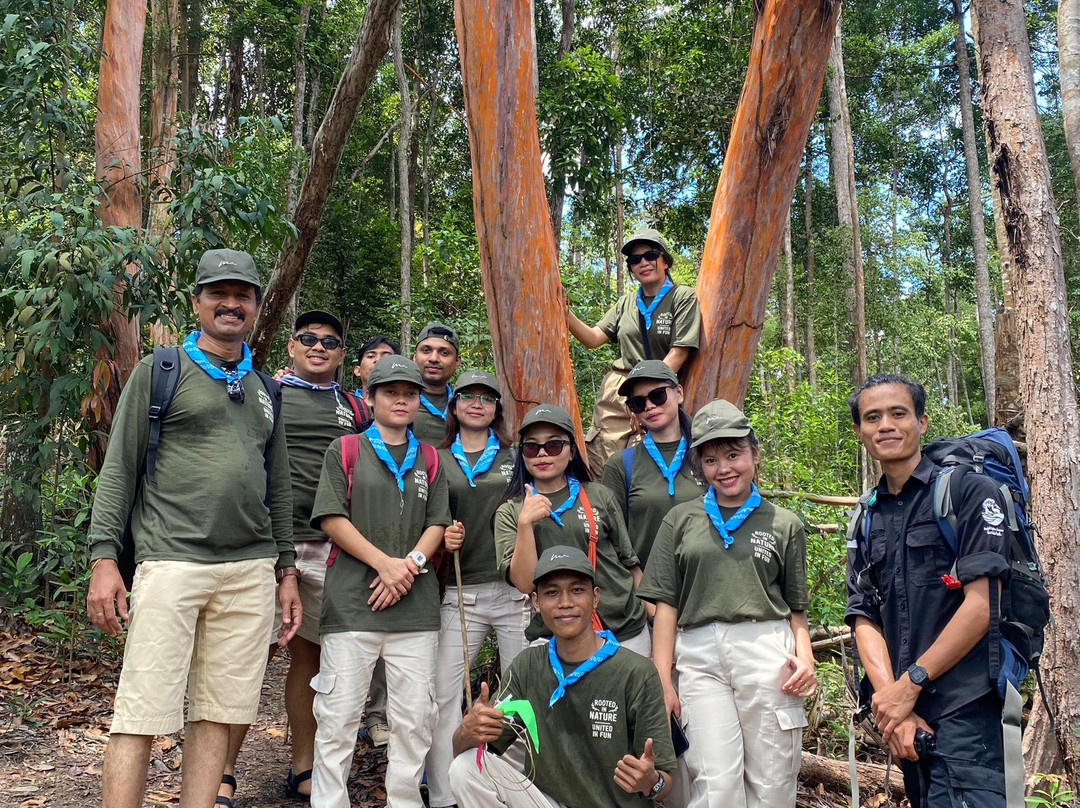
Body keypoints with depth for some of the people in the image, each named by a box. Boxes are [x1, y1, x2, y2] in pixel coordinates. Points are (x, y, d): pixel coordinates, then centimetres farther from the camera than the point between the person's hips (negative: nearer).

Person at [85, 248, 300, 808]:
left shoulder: (264, 390, 19)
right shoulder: (159, 371, 6)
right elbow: (119, 468, 1)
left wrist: (286, 571, 17)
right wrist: (103, 557, -8)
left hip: (251, 570, 5)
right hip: (172, 561, -4)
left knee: (217, 715, 6)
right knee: (142, 714, -6)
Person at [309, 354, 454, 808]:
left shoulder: (428, 459, 17)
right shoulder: (346, 451, 7)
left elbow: (437, 523, 11)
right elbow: (331, 518, -2)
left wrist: (411, 562, -8)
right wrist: (384, 562, -10)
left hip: (416, 603, 3)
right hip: (352, 601, -3)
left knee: (415, 716, 5)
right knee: (338, 715, -2)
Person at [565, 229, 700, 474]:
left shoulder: (682, 297, 2)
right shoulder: (626, 302, 17)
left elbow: (679, 353, -6)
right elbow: (593, 338, 9)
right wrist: (566, 313, -8)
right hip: (616, 392, 4)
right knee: (599, 466, -3)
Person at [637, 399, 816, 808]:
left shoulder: (784, 524, 12)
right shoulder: (681, 520, 12)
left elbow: (796, 608, 14)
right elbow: (666, 604, 9)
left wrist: (804, 654, -6)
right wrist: (663, 680, 2)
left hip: (766, 653, 0)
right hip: (699, 655, 0)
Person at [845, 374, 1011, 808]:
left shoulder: (970, 491, -4)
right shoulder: (866, 521, 13)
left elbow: (983, 604, -12)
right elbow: (865, 620, 6)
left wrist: (910, 683, -11)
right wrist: (893, 705, -10)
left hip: (967, 709, -6)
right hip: (907, 716, 6)